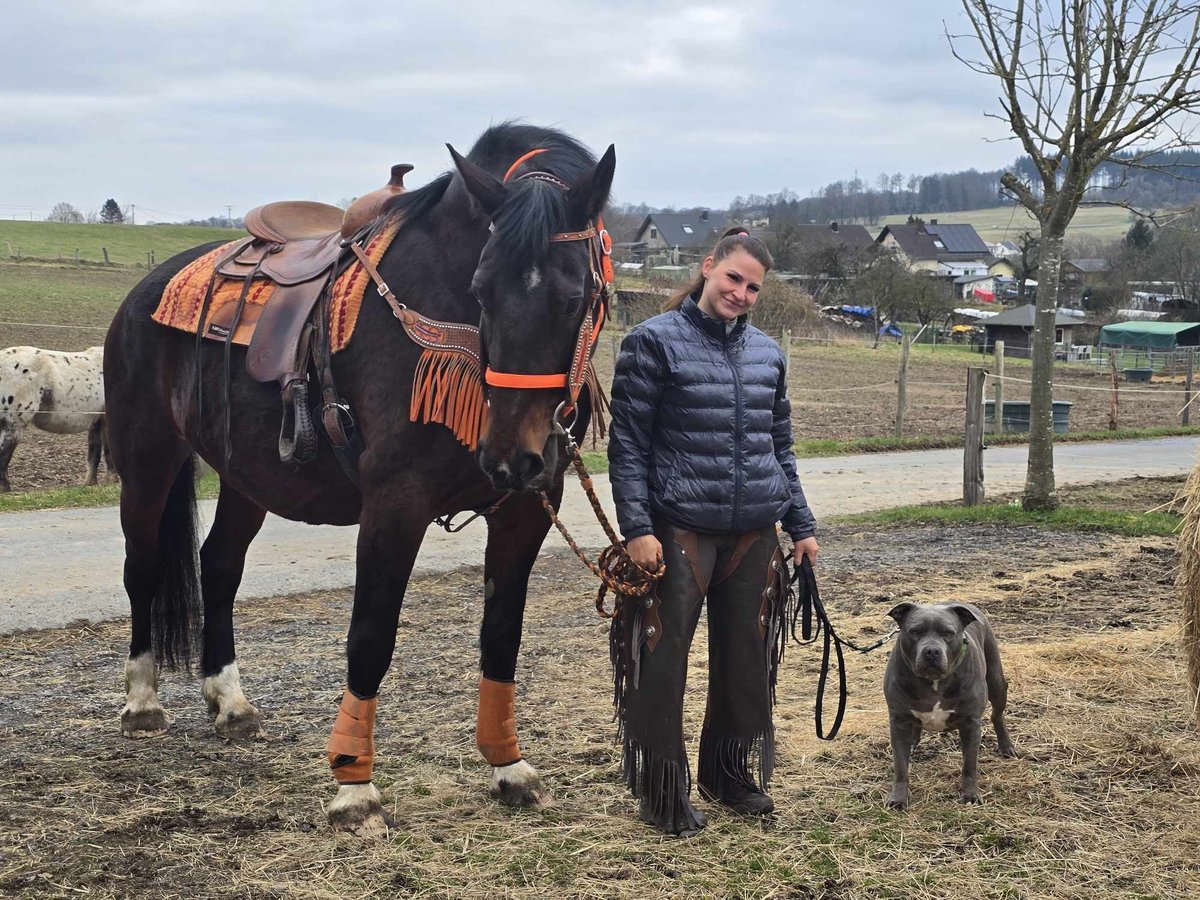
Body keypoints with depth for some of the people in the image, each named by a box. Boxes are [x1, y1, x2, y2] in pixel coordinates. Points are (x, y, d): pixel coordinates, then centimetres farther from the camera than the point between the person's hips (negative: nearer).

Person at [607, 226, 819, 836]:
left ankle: (731, 774, 30)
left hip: (754, 535, 5)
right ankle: (662, 791, 13)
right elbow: (627, 444, -7)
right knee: (663, 664, -1)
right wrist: (636, 527, -15)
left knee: (747, 661, 12)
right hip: (678, 533, -5)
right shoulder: (654, 342, -5)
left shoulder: (766, 352, 11)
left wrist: (801, 524, 13)